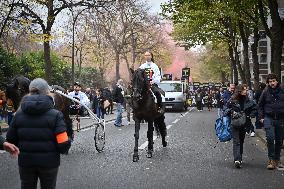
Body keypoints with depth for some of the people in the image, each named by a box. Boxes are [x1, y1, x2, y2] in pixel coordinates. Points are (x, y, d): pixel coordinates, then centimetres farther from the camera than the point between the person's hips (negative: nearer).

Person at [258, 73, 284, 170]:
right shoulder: (265, 92, 0)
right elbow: (260, 105, 9)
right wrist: (261, 117, 2)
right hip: (269, 118, -2)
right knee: (270, 138, -16)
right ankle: (271, 159, -7)